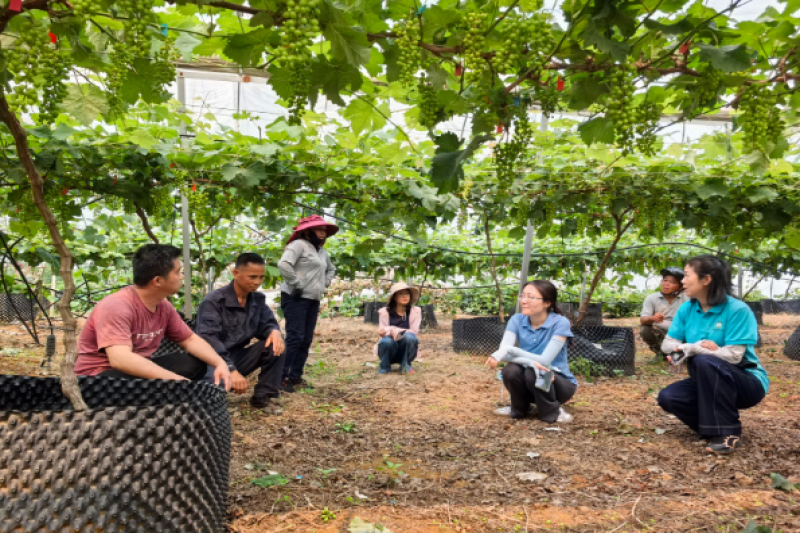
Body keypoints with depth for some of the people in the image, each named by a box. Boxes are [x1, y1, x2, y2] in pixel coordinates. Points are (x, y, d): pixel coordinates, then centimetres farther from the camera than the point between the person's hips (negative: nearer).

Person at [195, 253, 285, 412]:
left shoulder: (258, 299, 6)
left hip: (239, 356, 7)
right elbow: (208, 340, -25)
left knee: (276, 344, -15)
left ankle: (263, 396, -4)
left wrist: (274, 331, -21)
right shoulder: (214, 300, -16)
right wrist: (231, 370, -36)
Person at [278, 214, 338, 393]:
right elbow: (283, 264, -23)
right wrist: (296, 284, -19)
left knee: (306, 340, 8)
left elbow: (331, 269, 37)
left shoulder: (322, 251, 19)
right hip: (296, 298, -9)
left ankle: (295, 376, 15)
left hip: (313, 300, 9)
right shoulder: (299, 245, -8)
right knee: (295, 337, -13)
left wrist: (325, 284, 20)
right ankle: (282, 377, -7)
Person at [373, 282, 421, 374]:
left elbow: (414, 332, -15)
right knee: (387, 341, -33)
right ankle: (385, 366, -3)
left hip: (405, 351, 0)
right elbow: (382, 332, -11)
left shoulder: (415, 311, -5)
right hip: (390, 353, 0)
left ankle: (405, 365, -8)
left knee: (409, 336, -31)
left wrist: (393, 330, -28)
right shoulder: (384, 312, -4)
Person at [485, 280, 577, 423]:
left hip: (559, 382, -3)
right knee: (510, 371, -29)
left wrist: (510, 350, -37)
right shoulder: (517, 320, -9)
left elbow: (545, 361, -28)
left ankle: (552, 412, -5)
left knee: (534, 373, -34)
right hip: (530, 381, 3)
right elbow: (503, 352, -22)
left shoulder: (560, 323, -20)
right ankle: (521, 409, 2)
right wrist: (530, 362, -40)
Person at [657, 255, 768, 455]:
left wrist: (689, 349, -26)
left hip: (747, 382, -5)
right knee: (667, 397, -17)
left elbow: (733, 356, -26)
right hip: (708, 383, 6)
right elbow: (667, 344, -4)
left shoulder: (737, 309, -19)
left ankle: (728, 432, -21)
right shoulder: (687, 309, -2)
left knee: (705, 361, -35)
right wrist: (697, 345, -22)